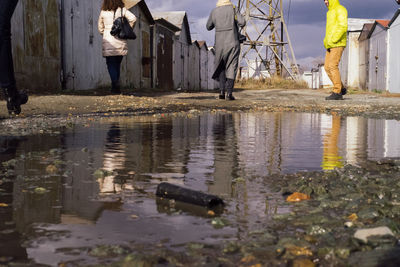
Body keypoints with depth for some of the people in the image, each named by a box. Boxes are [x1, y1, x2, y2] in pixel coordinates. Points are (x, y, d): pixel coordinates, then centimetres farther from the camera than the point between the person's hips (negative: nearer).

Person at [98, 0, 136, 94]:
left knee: (111, 64, 1)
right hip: (121, 41, 2)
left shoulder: (103, 12, 3)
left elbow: (100, 27, 12)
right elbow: (133, 18, -10)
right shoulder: (122, 10, 1)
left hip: (109, 41, -1)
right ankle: (116, 87, 14)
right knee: (117, 64, 12)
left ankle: (115, 83, -21)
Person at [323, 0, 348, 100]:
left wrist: (332, 41, -21)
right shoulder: (330, 12, 23)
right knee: (327, 67, 5)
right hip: (330, 45, 9)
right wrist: (326, 41, 10)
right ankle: (341, 89, 12)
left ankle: (337, 93, -13)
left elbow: (343, 27, -18)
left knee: (332, 66, -14)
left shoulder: (340, 9, -6)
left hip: (338, 44, -9)